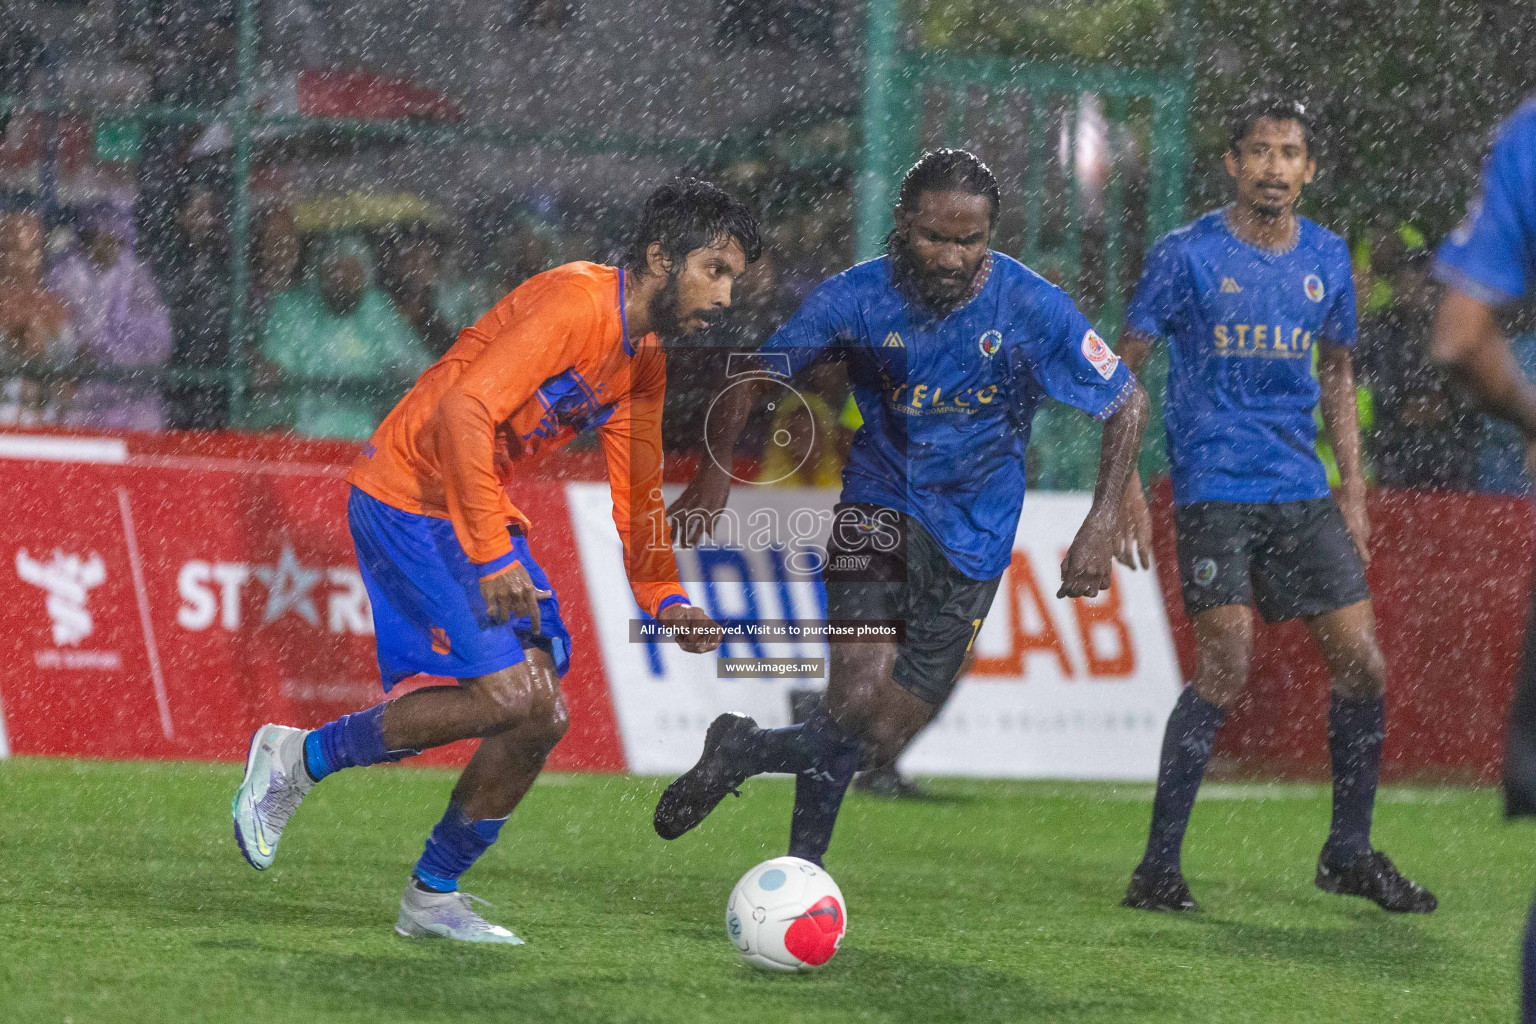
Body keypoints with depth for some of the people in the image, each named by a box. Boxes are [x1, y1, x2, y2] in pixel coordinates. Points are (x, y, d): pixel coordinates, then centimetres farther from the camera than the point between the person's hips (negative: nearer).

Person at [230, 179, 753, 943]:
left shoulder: (644, 361, 9)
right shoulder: (574, 302, -21)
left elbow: (636, 492, 19)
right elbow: (463, 411, -29)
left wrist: (663, 600, 5)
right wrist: (492, 555, -32)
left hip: (485, 515, 9)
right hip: (407, 500, -9)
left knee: (541, 715, -1)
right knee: (507, 694, -18)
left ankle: (434, 896, 12)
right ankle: (299, 758, -2)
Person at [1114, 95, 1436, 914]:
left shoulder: (1326, 260, 9)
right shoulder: (1187, 255, -5)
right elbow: (1121, 371, 0)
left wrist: (1353, 491, 15)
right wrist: (1125, 490, -8)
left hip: (1303, 493, 5)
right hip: (1216, 492, -5)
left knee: (1363, 665, 1)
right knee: (1225, 672, -16)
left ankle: (1349, 854, 16)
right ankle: (1158, 867, -9)